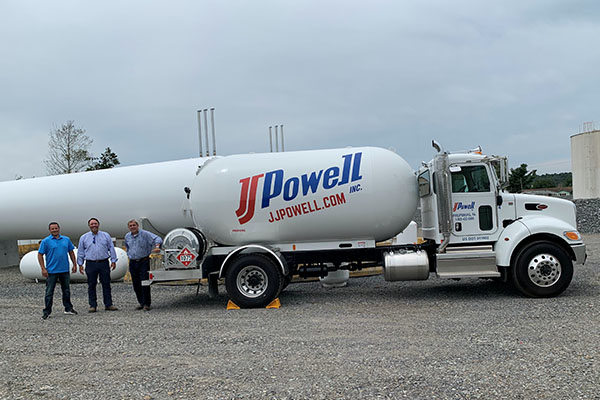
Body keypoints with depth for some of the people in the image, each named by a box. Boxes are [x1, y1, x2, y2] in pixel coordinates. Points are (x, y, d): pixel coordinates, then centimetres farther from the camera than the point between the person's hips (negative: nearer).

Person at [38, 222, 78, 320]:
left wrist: (74, 264, 8)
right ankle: (47, 311, 7)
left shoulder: (66, 239, 8)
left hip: (65, 270, 4)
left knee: (66, 290, 12)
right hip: (52, 271, -4)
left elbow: (71, 252, 14)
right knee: (49, 292, 0)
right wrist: (43, 269, -11)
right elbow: (40, 255, -4)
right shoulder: (46, 241, -4)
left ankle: (68, 308, 23)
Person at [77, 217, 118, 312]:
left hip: (104, 263, 0)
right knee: (91, 286, 3)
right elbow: (80, 252, 11)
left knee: (106, 284, 2)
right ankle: (92, 306, 10)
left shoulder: (106, 236, 7)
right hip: (91, 264, 0)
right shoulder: (83, 237, 8)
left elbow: (111, 248, 8)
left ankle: (108, 305, 8)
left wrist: (113, 260, 2)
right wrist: (80, 264, 6)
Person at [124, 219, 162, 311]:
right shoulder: (127, 236, 11)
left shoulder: (145, 234, -6)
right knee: (136, 285, 7)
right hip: (132, 263, 5)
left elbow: (157, 239, -15)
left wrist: (157, 246, -33)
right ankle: (141, 303, 18)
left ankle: (147, 304, -4)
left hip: (143, 262, -5)